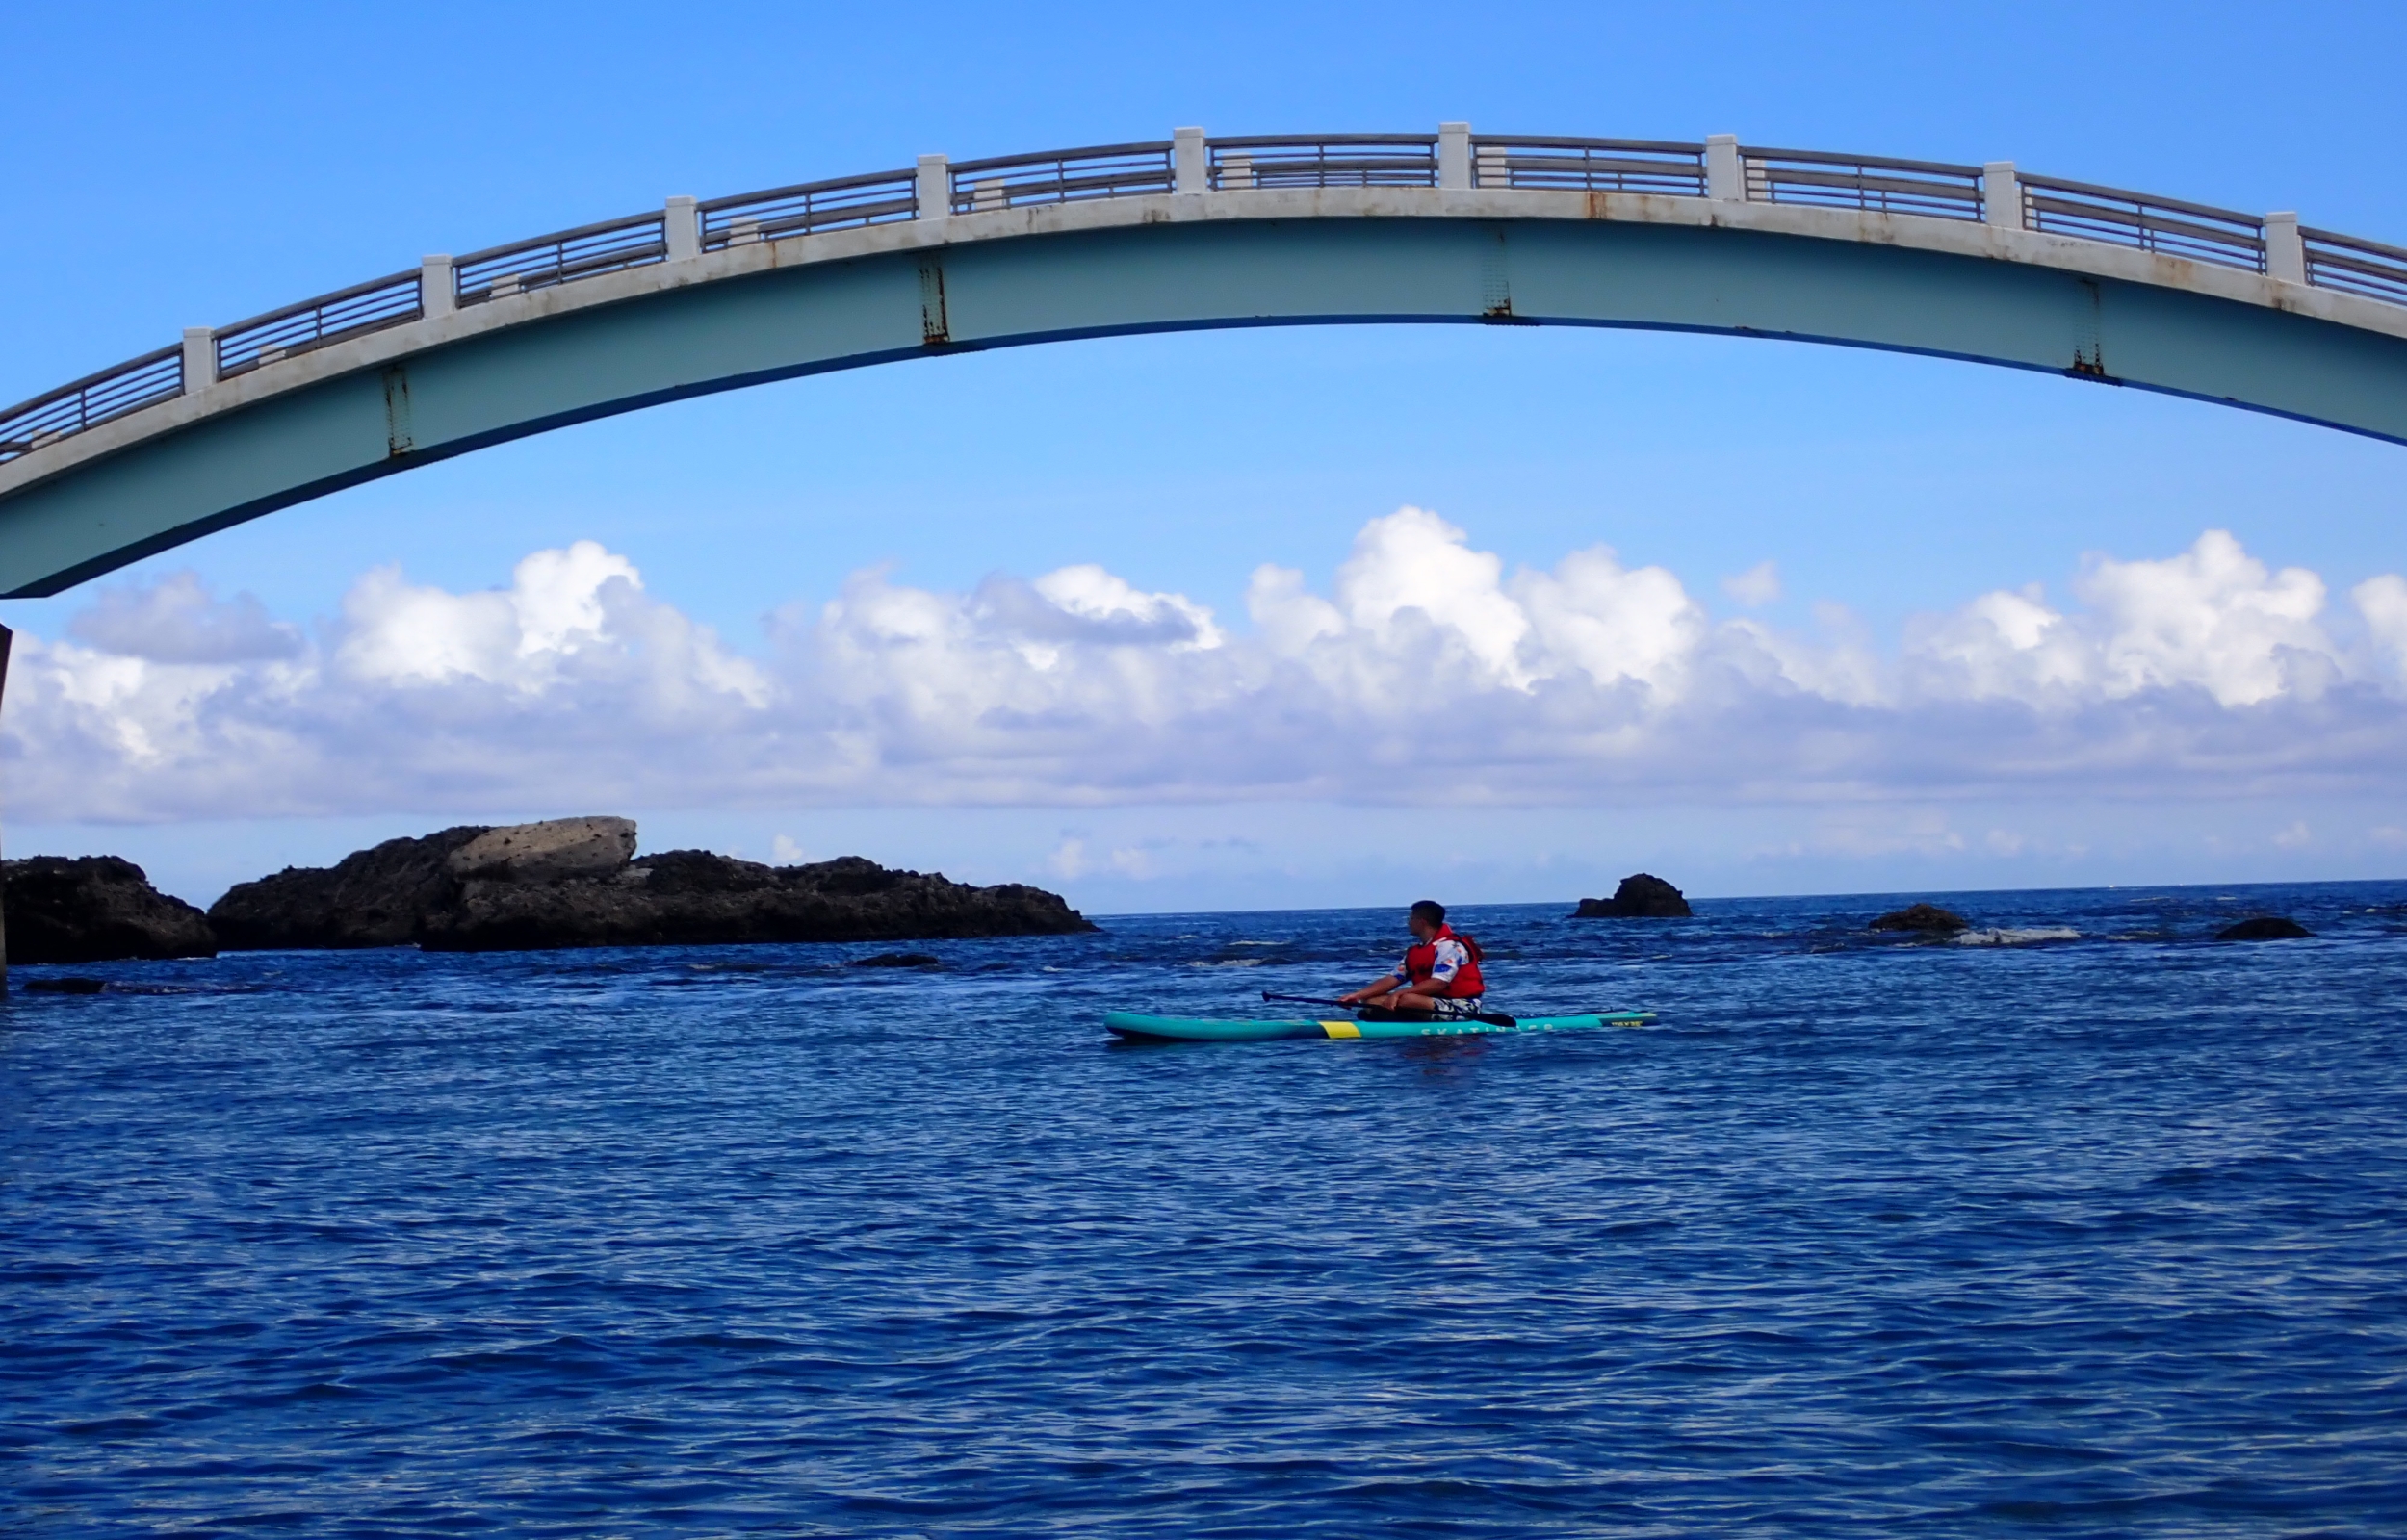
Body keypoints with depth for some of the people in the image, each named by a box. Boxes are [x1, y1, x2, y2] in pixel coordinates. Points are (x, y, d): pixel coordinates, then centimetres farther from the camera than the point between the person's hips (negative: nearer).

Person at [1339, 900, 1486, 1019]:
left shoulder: (1449, 947, -13)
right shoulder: (1416, 952, 14)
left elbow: (1438, 984, -24)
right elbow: (1393, 979, 10)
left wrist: (1399, 993, -30)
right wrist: (1357, 995, -2)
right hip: (1432, 1005, 9)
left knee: (1406, 999, -36)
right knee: (1371, 1001, -3)